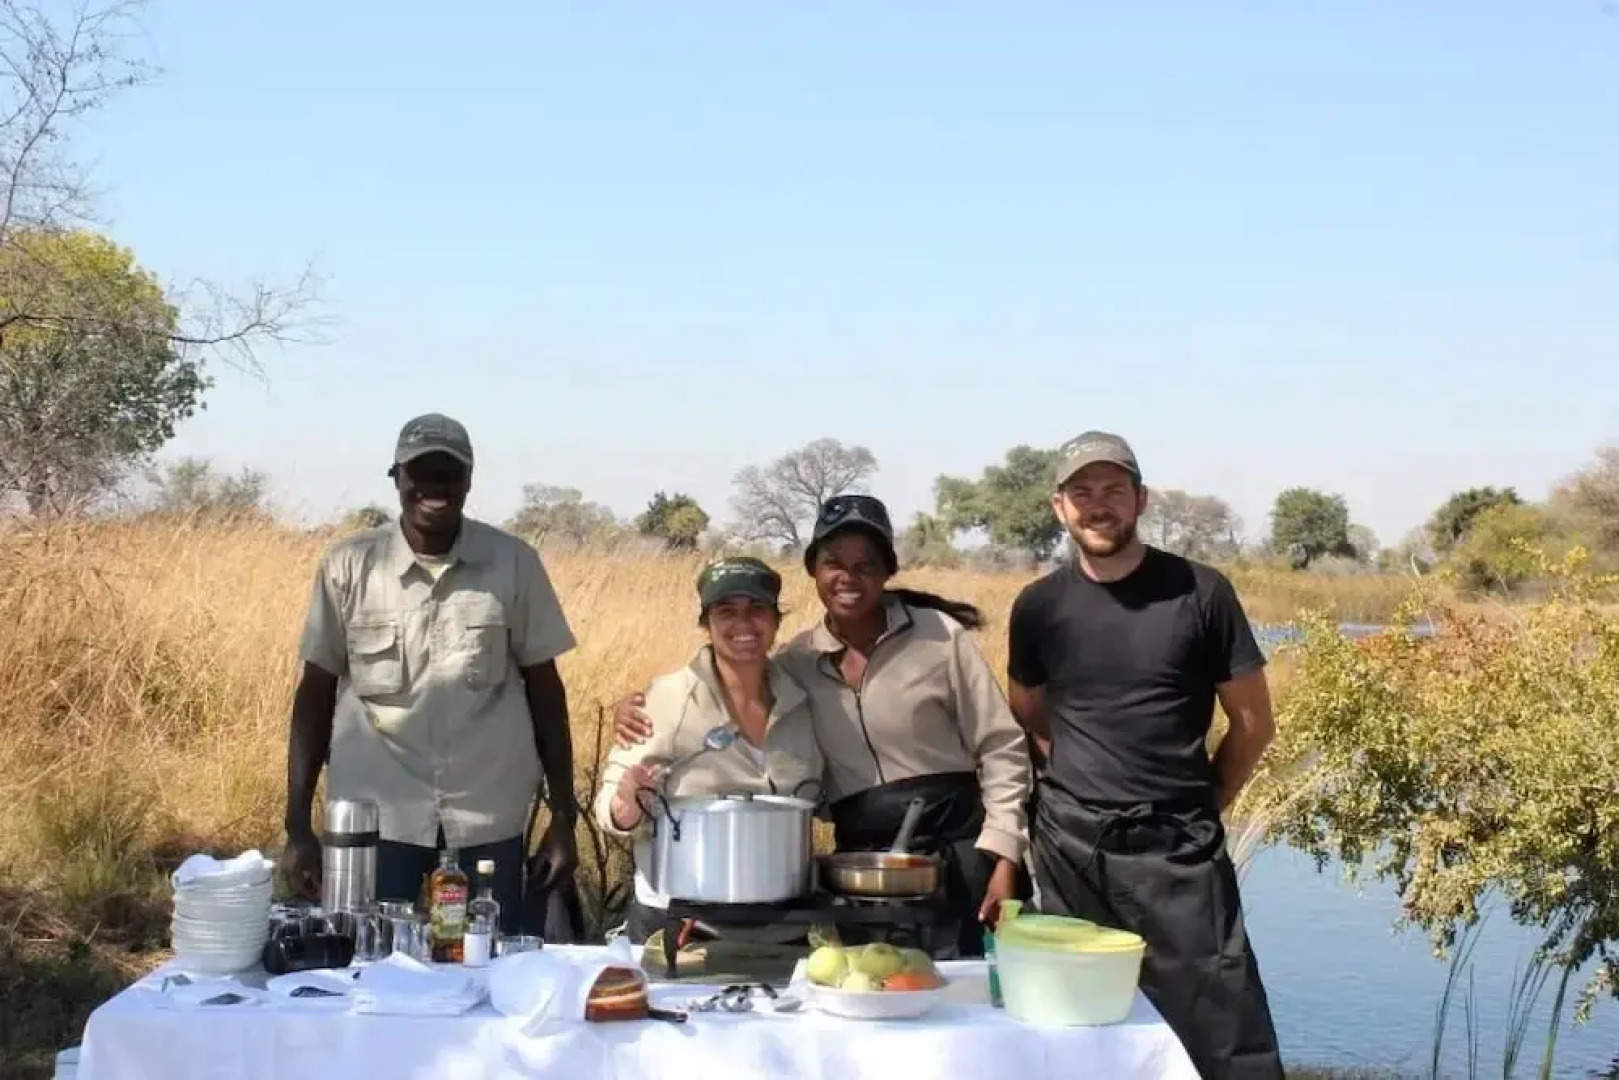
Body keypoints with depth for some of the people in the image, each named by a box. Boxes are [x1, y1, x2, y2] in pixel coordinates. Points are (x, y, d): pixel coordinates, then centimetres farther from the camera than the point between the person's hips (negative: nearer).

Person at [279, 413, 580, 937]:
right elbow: (315, 693, 4)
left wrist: (563, 818, 3)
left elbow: (544, 687, 5)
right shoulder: (348, 565, -2)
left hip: (488, 820, 0)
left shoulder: (514, 564, -1)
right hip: (377, 816, 0)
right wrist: (297, 826, 0)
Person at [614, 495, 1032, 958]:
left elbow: (1001, 750, -2)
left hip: (957, 852, -3)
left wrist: (1003, 858, -9)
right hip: (860, 863, 3)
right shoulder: (796, 661, 5)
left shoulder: (940, 636, -4)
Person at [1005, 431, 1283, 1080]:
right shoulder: (1038, 606, 5)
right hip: (1069, 851, 3)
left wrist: (1197, 809, 4)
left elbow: (1253, 723, 4)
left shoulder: (1200, 593, -2)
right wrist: (1074, 792, 8)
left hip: (1176, 852, -3)